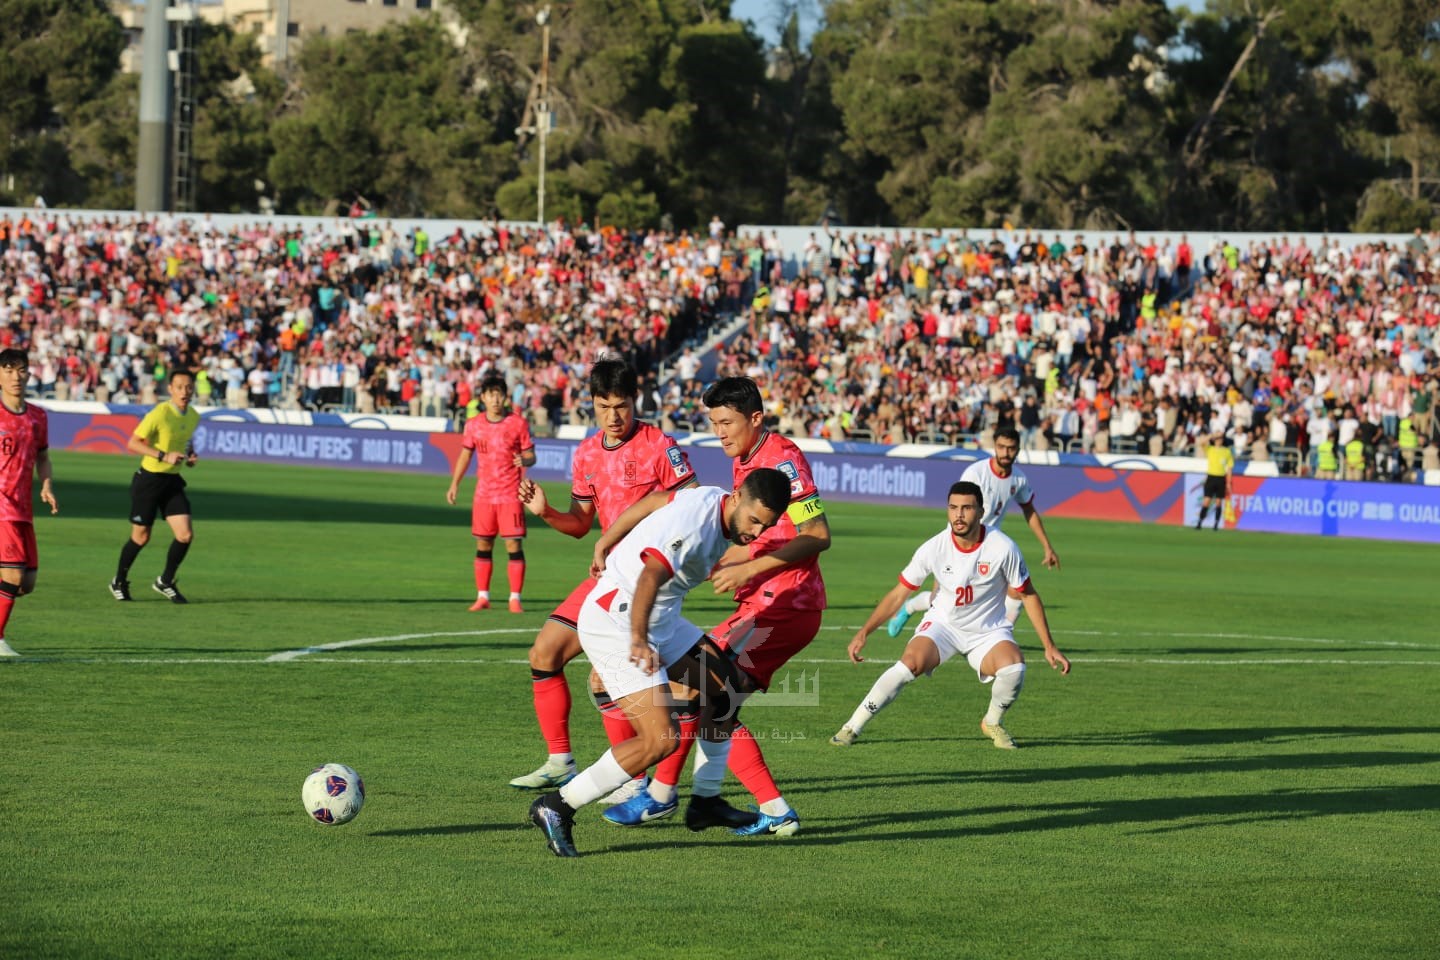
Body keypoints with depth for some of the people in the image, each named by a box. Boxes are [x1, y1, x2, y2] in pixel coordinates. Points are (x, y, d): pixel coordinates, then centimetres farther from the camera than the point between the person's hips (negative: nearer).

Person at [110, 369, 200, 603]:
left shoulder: (193, 417, 4)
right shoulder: (160, 413, -19)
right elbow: (133, 443, -19)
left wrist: (190, 456, 2)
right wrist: (164, 456, -26)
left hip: (173, 480, 6)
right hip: (149, 479, -6)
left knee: (185, 535, -6)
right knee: (140, 537, 5)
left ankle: (165, 582, 14)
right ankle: (119, 582, 27)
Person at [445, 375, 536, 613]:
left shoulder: (518, 423, -3)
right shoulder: (473, 425, 5)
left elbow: (531, 455, -1)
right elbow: (466, 454, 15)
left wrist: (525, 460, -24)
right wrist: (454, 484, 10)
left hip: (511, 494, -3)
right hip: (484, 493, 3)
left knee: (514, 544, -7)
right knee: (483, 544, 6)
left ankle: (515, 598, -3)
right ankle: (482, 596, 14)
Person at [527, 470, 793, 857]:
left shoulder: (715, 501, 3)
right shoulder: (694, 521, -28)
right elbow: (651, 575, -42)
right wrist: (638, 640, -51)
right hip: (614, 623, -11)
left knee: (724, 687, 14)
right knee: (661, 739, -18)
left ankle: (705, 802, 25)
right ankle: (557, 807, -10)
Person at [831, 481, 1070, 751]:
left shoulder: (1003, 548, -17)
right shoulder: (934, 548, -15)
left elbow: (1029, 596, -5)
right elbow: (898, 594, -5)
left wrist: (1050, 647, -5)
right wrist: (864, 633, -13)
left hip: (989, 631, 0)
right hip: (942, 624, 0)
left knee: (1014, 668, -30)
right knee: (910, 663, -28)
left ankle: (993, 723, 3)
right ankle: (852, 727, -16)